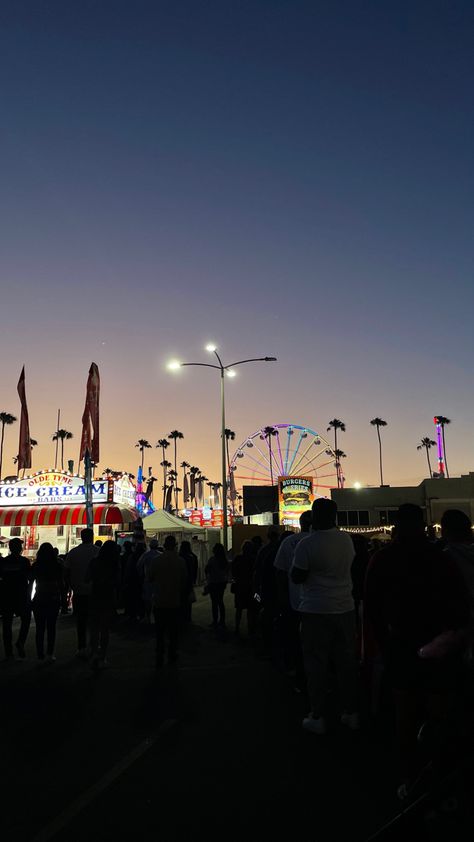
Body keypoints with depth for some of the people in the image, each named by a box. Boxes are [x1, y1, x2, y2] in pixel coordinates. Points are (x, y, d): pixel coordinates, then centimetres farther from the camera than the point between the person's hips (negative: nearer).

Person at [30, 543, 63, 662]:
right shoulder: (58, 566, -5)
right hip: (54, 600, -1)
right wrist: (60, 597, 10)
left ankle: (40, 653, 12)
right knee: (51, 627, 7)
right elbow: (61, 584, -2)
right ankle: (50, 654, 1)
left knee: (40, 628, 10)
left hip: (38, 600, 1)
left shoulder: (35, 566, -3)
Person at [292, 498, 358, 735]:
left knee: (317, 662, 5)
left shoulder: (307, 544, -14)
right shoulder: (347, 540, 1)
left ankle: (318, 717, 12)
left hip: (316, 611, -4)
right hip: (345, 609, 5)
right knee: (346, 661, 12)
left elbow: (297, 577, -9)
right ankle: (350, 712, 22)